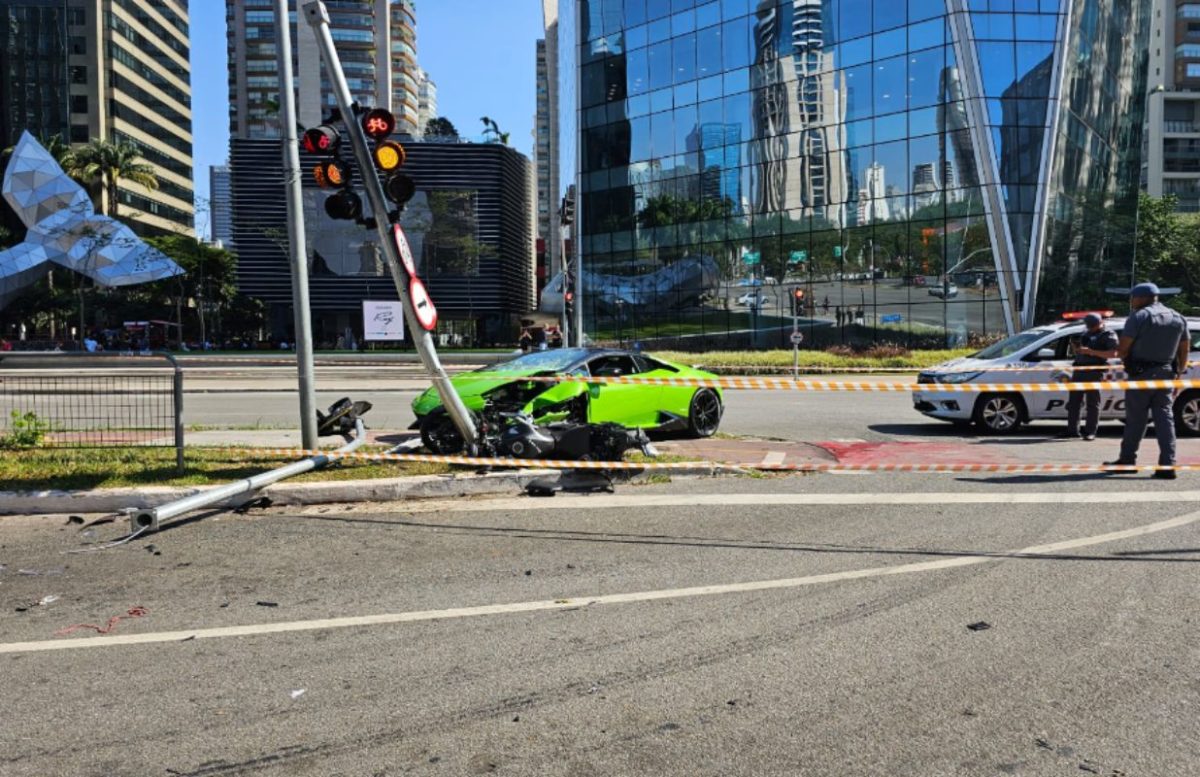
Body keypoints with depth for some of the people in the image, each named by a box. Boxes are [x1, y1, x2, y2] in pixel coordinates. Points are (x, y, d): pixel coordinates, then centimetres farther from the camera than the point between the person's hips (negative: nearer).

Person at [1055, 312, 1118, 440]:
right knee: (1074, 401, 7)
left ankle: (1090, 432, -1)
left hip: (1094, 371, -8)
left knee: (1092, 402, -4)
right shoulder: (1086, 334, 22)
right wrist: (1077, 349, 9)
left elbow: (1113, 353, -15)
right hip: (1079, 369, 8)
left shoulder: (1109, 334, -2)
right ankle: (1072, 430, 12)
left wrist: (1091, 351, -21)